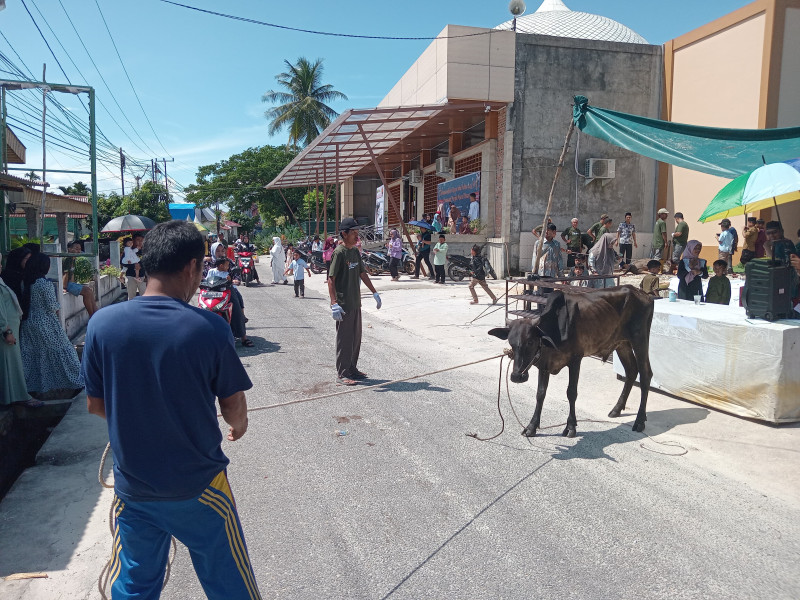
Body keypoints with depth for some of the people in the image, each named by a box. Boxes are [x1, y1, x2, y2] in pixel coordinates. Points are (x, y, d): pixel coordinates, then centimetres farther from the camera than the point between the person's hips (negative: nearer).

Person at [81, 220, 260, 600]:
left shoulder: (102, 324, -11)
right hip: (198, 487, -3)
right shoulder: (209, 327, -20)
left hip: (132, 486, 3)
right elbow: (233, 405, -8)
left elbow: (95, 405, 0)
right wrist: (239, 424, 15)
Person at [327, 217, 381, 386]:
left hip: (356, 303, 8)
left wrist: (374, 293, 20)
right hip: (343, 305, -8)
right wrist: (334, 304, -25)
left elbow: (363, 274, 21)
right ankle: (342, 374, 8)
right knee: (344, 339, -1)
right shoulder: (339, 252, -14)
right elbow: (331, 279, -18)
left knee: (356, 338, 14)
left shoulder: (355, 251, 11)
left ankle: (352, 369, 26)